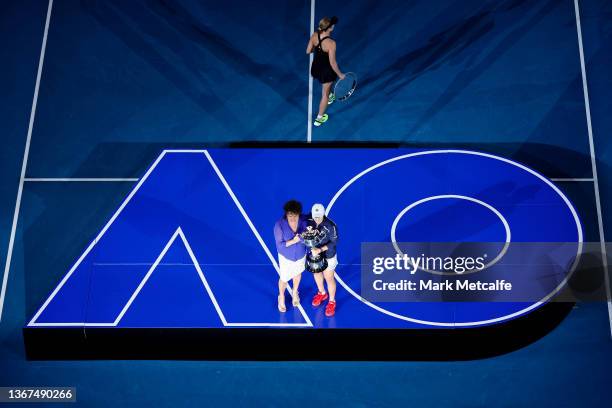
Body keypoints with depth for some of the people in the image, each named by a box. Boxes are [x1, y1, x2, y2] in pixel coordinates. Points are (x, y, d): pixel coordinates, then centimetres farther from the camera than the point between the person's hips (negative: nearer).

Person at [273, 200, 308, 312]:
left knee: (297, 274, 28)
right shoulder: (279, 225, -31)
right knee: (284, 279, 16)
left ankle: (295, 293, 57)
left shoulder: (303, 221, -24)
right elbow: (279, 244, -25)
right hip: (286, 257, -3)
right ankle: (281, 298, 46)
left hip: (300, 255, 3)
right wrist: (293, 241, -35)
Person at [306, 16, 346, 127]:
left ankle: (330, 97, 69)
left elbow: (308, 51, -4)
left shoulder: (314, 35, -17)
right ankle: (319, 119, 32)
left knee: (326, 86, 39)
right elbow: (332, 63, -26)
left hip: (315, 67, 6)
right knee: (324, 94, 17)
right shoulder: (331, 43, -35)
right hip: (326, 71, -6)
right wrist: (340, 74, -11)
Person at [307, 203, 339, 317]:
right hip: (314, 254, 4)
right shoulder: (309, 221, -20)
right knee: (317, 274, 26)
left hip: (328, 256, -4)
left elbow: (334, 242, -20)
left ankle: (332, 302, 36)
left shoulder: (330, 226, -31)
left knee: (329, 279, 11)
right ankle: (322, 293, 54)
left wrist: (320, 249, -29)